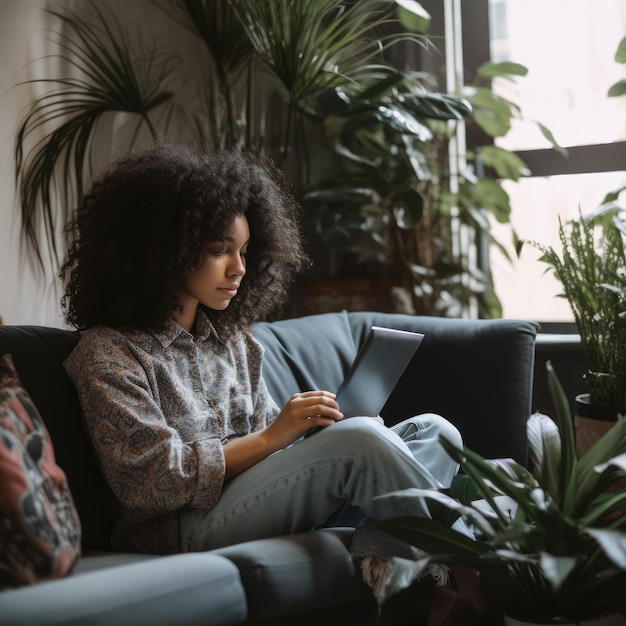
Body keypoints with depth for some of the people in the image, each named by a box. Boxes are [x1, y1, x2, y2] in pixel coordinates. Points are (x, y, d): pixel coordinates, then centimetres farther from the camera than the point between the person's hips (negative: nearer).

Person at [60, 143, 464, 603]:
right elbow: (148, 480, -14)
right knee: (358, 440, -29)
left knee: (433, 430, -4)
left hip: (260, 504, 8)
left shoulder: (232, 337, 19)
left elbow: (267, 434, 16)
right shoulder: (109, 353, -4)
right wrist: (271, 438, -16)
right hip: (183, 528, -8)